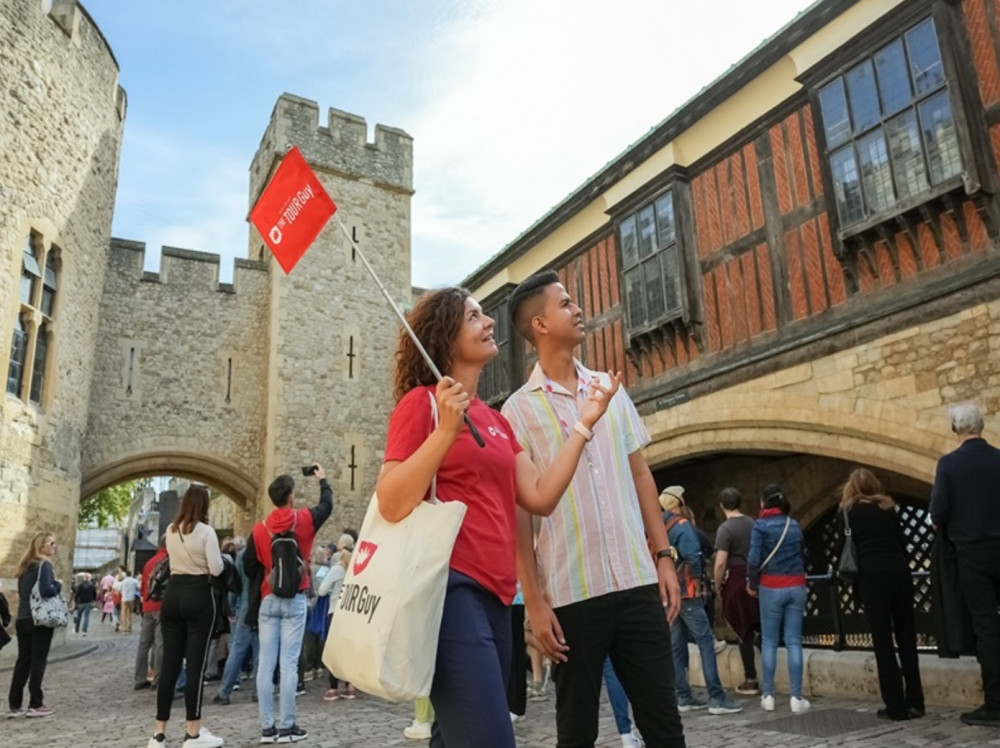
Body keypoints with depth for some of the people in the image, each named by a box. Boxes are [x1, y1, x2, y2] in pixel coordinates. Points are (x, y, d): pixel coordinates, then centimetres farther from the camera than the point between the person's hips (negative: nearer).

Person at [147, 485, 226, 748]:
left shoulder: (170, 530, 9)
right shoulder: (205, 531, -10)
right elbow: (216, 569, -11)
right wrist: (220, 556, 7)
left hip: (172, 594, 6)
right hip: (199, 596, -6)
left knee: (169, 663, 10)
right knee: (195, 663, -1)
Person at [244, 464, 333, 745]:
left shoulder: (259, 529, 0)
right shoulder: (304, 519, -5)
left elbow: (249, 569, 3)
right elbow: (327, 505, 16)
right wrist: (323, 479, 31)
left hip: (268, 601, 3)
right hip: (295, 600, -2)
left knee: (266, 664, 4)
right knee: (289, 663, -1)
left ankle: (267, 727, 9)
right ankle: (285, 726, 2)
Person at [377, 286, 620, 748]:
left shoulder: (496, 420, 18)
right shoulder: (420, 402, -3)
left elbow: (541, 497, 9)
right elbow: (390, 506, -13)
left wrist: (584, 423, 11)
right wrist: (446, 430, -21)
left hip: (494, 594, 8)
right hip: (448, 587, -8)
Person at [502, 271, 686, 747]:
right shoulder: (518, 410, -3)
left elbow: (640, 476, 12)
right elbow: (519, 513, -4)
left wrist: (663, 556, 5)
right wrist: (534, 602, -7)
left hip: (638, 583, 4)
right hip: (571, 593, -3)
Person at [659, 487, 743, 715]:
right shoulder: (681, 526, -11)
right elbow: (693, 557, -18)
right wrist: (697, 582, -4)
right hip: (686, 592, -7)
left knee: (676, 645, 10)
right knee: (705, 641, -4)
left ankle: (683, 698, 14)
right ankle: (716, 698, -7)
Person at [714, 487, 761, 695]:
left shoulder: (725, 528, -14)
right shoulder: (752, 523, 4)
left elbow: (720, 563, -19)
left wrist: (717, 586, -5)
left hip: (736, 581, -5)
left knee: (744, 633, 4)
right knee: (761, 628, 17)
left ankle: (751, 680, 12)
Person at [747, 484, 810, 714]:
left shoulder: (760, 525, -5)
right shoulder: (794, 525, 10)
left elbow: (754, 559, -10)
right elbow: (803, 556, 13)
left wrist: (752, 584, 2)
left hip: (772, 588, -3)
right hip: (797, 586, 3)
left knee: (769, 642, 5)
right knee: (794, 641, 5)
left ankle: (768, 696, 9)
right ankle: (796, 697, 4)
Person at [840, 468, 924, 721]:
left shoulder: (848, 510, 9)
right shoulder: (888, 507, 16)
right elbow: (901, 542, 17)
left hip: (872, 575, -3)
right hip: (899, 571, 4)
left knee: (883, 641, 2)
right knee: (907, 638, 12)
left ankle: (896, 706, 3)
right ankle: (915, 702, 17)